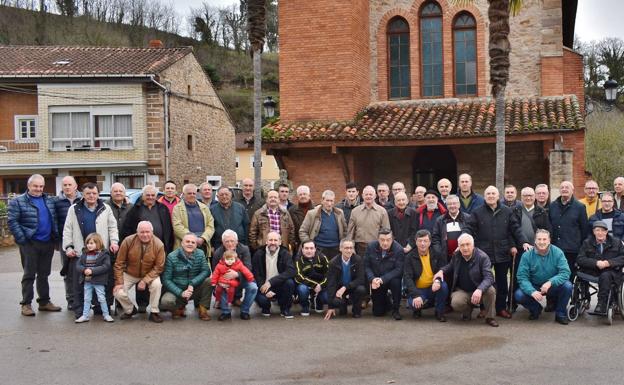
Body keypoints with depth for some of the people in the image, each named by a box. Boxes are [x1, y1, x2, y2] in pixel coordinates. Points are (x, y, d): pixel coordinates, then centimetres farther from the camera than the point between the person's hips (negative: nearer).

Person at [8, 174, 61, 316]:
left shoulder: (49, 201, 13)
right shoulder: (18, 202, -3)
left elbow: (54, 219, 17)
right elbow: (12, 221, -8)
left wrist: (56, 236, 6)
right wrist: (22, 239, -15)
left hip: (47, 243, 5)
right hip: (30, 244, -5)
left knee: (44, 274, 13)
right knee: (29, 274, 0)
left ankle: (44, 302, 21)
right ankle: (26, 304, 7)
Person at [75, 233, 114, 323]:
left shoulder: (103, 254, -10)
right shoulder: (84, 254, 5)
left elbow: (106, 266, -19)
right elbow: (78, 266, 4)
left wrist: (92, 271, -23)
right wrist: (84, 270, -19)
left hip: (98, 281, -4)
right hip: (87, 281, 5)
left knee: (102, 298, 4)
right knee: (87, 299, 12)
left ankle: (106, 315, 16)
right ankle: (85, 316, 20)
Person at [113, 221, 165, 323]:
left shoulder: (159, 245, -20)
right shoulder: (128, 241, -19)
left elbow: (159, 267, -15)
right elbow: (119, 263, -11)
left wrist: (145, 280, -25)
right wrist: (119, 282, -16)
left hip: (149, 274, -1)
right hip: (129, 274, 1)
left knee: (157, 284, -30)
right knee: (118, 292, -16)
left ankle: (154, 312, -8)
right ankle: (130, 310, 17)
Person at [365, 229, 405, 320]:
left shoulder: (398, 249, -20)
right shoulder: (371, 247, -12)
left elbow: (398, 269, -23)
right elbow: (366, 266, -10)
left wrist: (382, 279, -34)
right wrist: (372, 279, -28)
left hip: (391, 278, -2)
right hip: (376, 281, 2)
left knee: (396, 282, -38)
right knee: (378, 312, 0)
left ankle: (395, 310, -14)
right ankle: (387, 302, 38)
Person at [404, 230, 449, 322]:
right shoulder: (410, 257, -5)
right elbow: (407, 278, -12)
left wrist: (438, 280, -28)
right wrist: (416, 295, -26)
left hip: (433, 288, 2)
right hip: (418, 290, -2)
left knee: (443, 286, -30)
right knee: (414, 304, -33)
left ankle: (439, 313, -6)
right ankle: (417, 310, 8)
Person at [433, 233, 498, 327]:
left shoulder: (483, 257, -15)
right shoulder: (456, 256, -1)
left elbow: (489, 277, -25)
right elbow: (450, 267, 22)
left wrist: (479, 290, -44)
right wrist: (441, 271, -3)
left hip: (479, 291, -2)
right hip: (462, 291, 2)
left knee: (490, 290, -35)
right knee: (456, 303, -31)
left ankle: (490, 317, -8)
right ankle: (468, 309, 9)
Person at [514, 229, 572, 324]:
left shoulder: (557, 252, -12)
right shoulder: (527, 255, -11)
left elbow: (565, 272, -21)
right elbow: (522, 277, -15)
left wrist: (550, 282, -37)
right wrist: (532, 291, -33)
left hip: (553, 287, 0)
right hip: (533, 287, 0)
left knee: (567, 286, -29)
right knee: (519, 295, -26)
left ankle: (560, 313, -3)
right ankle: (535, 309, 9)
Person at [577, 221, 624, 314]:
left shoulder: (616, 242, 12)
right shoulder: (587, 243, 11)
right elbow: (580, 259, -1)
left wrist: (609, 263, -13)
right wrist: (596, 263, -16)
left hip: (611, 271, 0)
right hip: (592, 272, 0)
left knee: (605, 276, -35)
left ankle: (601, 305, -31)